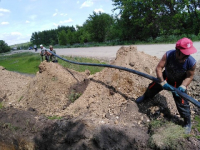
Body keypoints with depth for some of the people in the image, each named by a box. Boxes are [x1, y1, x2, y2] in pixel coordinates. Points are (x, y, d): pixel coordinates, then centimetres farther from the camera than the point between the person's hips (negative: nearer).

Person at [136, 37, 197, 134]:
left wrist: (182, 87, -30)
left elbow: (189, 77, -19)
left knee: (182, 102, -2)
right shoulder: (168, 55, -35)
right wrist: (163, 82, -35)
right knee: (152, 87, 15)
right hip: (166, 77, 2)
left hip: (179, 82, -1)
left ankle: (188, 122, 24)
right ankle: (146, 97, 53)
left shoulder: (191, 62, -33)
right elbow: (158, 68, -30)